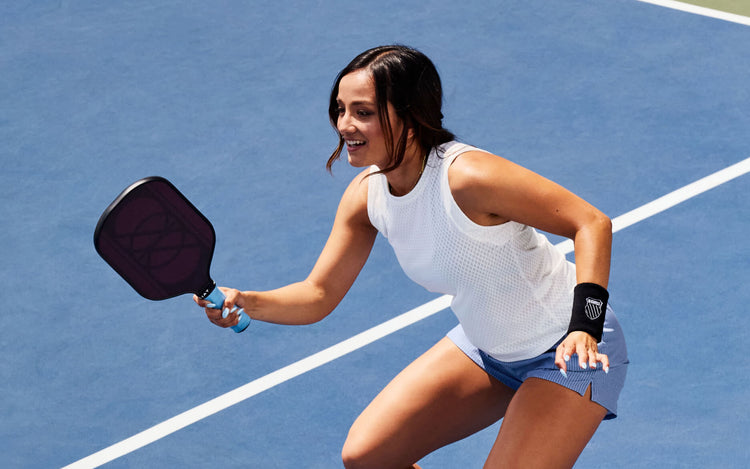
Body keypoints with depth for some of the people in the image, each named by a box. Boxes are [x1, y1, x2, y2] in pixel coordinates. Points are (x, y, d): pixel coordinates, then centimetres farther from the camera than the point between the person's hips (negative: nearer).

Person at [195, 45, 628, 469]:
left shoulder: (468, 176, -31)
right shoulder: (365, 195, -8)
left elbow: (592, 223, -26)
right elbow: (319, 294, -1)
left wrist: (585, 327, -36)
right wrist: (247, 303, -19)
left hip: (568, 349, -7)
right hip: (487, 349, 7)